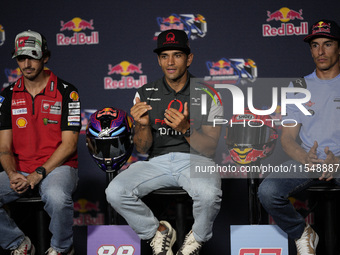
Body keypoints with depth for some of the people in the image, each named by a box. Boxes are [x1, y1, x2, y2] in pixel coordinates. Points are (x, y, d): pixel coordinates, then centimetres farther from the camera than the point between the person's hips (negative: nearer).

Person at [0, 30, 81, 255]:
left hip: (58, 166, -4)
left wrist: (38, 175, -16)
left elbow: (69, 145, -6)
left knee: (57, 198, -38)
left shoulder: (65, 92, -2)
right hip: (20, 169, 4)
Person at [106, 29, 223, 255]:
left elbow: (210, 149, -2)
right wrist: (143, 125, -14)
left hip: (195, 160, -2)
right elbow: (143, 149, 8)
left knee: (209, 194, -37)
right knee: (115, 192, -24)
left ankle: (198, 237, -1)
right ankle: (158, 231, 3)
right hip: (158, 161, 2)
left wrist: (185, 129, -21)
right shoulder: (146, 94, 8)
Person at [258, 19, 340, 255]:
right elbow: (287, 138, 9)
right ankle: (303, 235, 2)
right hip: (307, 161, 3)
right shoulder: (300, 87, 15)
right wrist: (306, 159, -14)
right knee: (267, 191, -27)